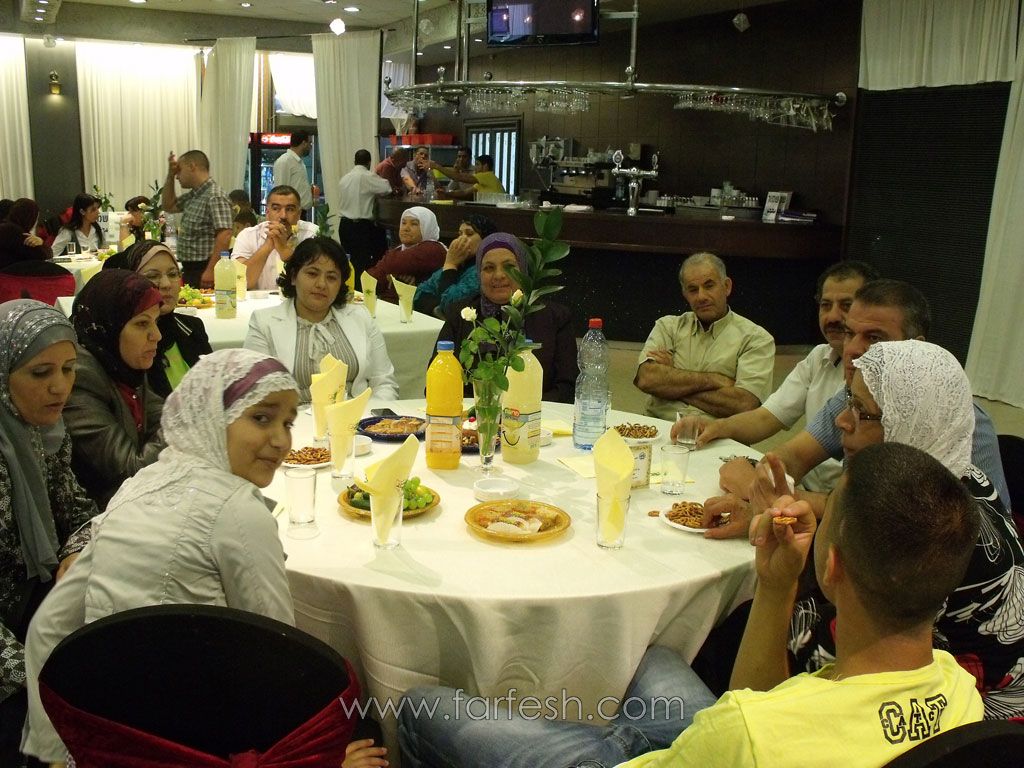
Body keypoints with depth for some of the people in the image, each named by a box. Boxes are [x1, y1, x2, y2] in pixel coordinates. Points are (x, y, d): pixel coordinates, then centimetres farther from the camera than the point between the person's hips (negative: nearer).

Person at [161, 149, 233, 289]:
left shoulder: (215, 197, -17)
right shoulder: (193, 195, 13)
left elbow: (224, 236, -25)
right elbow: (169, 206, 28)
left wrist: (211, 270, -28)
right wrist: (170, 175, 15)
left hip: (204, 271, -9)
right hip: (189, 269, 10)